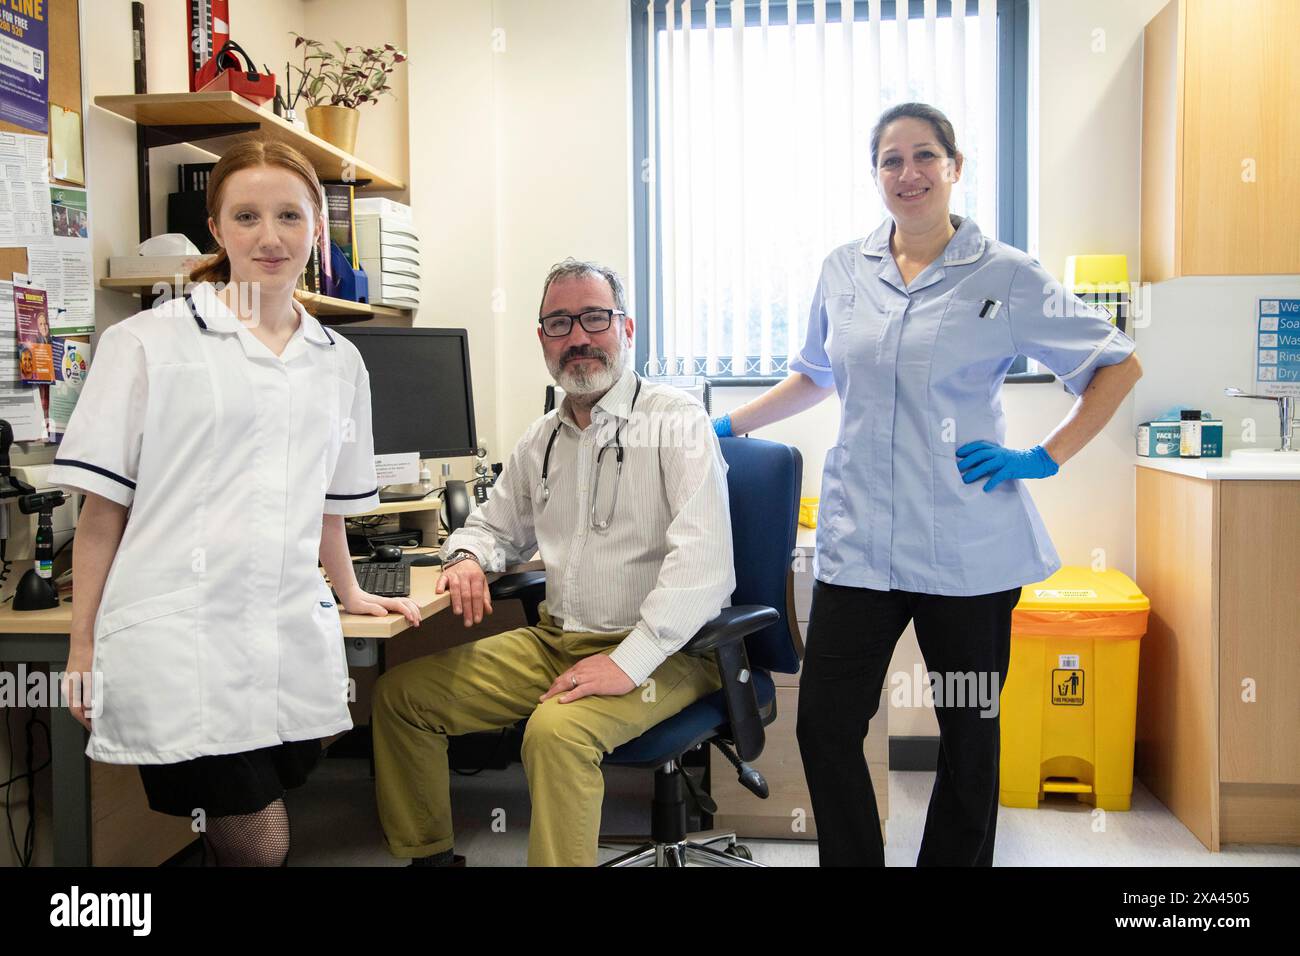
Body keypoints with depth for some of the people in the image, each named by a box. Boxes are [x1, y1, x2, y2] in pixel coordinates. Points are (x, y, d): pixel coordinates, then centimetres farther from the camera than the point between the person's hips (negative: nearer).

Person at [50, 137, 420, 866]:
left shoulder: (341, 363, 12)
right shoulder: (149, 343, 0)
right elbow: (103, 505, 1)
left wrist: (349, 594, 30)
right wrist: (83, 648, 1)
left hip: (294, 643, 4)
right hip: (179, 641, -4)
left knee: (269, 840, 9)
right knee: (257, 847, -5)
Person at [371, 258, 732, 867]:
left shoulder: (676, 419, -11)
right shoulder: (542, 439, 12)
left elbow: (703, 558, -22)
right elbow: (497, 525, 27)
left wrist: (629, 662, -28)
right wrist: (468, 557, 2)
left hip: (661, 653, -7)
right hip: (555, 641, 7)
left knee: (557, 730, -36)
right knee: (398, 694, 4)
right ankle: (426, 854, 20)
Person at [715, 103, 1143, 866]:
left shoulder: (1006, 276, -3)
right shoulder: (845, 271, 7)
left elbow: (1119, 366, 4)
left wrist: (1047, 458, -4)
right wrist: (731, 426, 18)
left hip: (969, 550, -2)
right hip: (859, 541, 3)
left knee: (969, 736, 10)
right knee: (826, 726, 1)